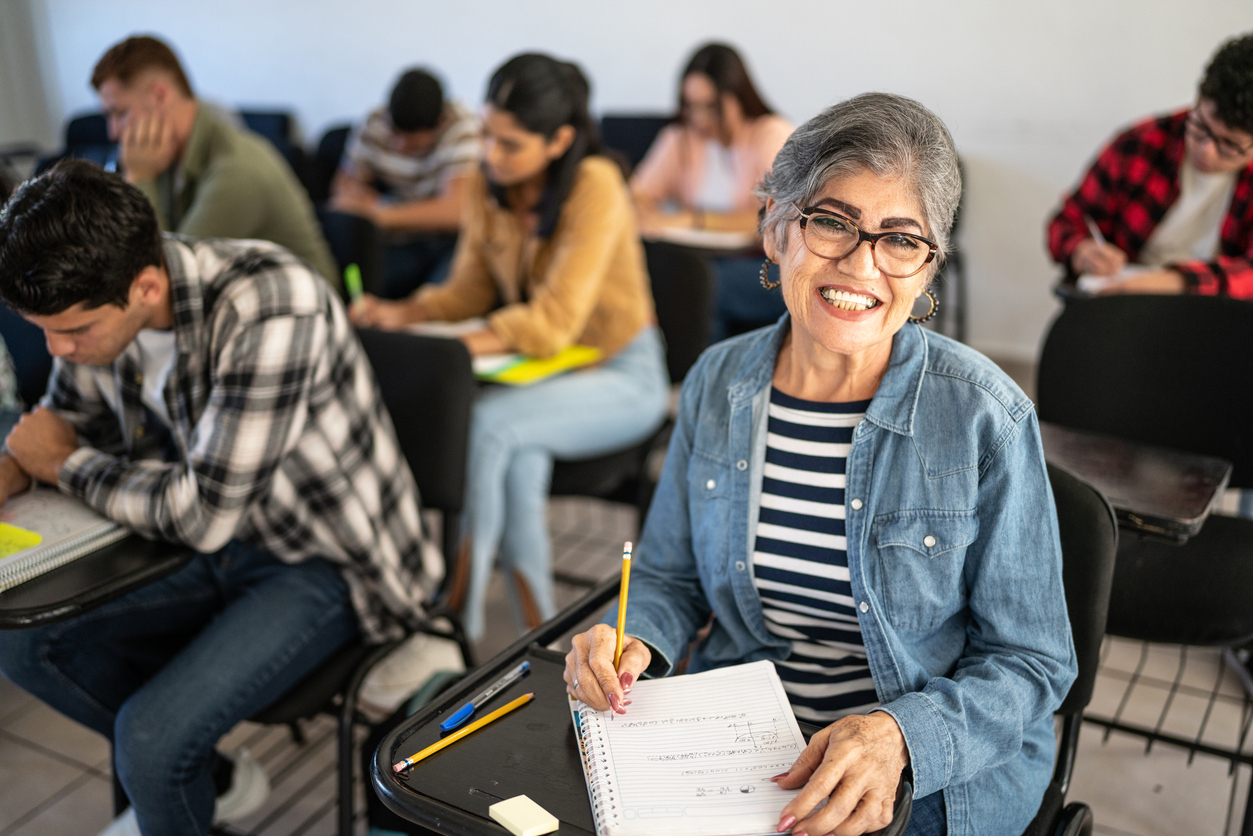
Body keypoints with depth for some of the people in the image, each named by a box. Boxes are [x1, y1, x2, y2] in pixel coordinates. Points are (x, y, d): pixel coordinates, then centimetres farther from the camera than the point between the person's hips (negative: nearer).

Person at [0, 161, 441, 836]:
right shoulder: (99, 300, -7)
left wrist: (65, 465, -13)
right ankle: (209, 779, 21)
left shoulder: (269, 309, -31)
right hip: (233, 547, 8)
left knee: (149, 737, -22)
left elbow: (206, 513, -29)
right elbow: (65, 423, 11)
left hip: (332, 564, -8)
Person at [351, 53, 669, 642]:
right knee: (520, 447, -31)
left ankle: (459, 623, -17)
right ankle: (534, 614, -17)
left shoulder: (594, 186, -20)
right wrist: (402, 314, -10)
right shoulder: (486, 187, -1)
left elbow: (553, 321, -27)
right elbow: (471, 287, 9)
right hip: (539, 367, 5)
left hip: (622, 374, -5)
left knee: (486, 422, -29)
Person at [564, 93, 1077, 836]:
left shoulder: (988, 417, -14)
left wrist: (902, 736, -23)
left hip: (938, 771, -2)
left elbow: (1030, 663, -7)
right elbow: (671, 577, 10)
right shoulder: (718, 384, -2)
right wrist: (637, 643, -11)